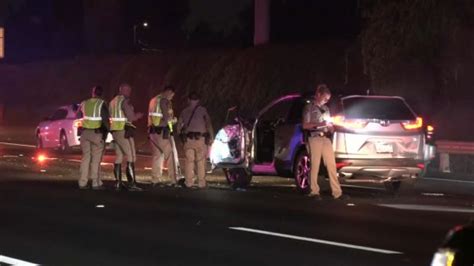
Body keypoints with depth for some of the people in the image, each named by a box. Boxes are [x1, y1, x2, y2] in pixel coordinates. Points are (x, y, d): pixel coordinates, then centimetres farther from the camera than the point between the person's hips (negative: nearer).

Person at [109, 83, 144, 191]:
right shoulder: (125, 101, -12)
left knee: (118, 157, 10)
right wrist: (138, 115, 3)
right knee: (131, 157, -8)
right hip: (124, 132, -9)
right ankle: (132, 183, -14)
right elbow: (131, 117, -18)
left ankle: (118, 183, 9)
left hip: (115, 131, 9)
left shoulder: (113, 101, 16)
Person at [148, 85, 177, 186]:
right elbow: (167, 118, -17)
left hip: (153, 131, 8)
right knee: (170, 155, -5)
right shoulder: (165, 101, -9)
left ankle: (155, 180, 8)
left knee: (156, 155, 11)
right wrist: (173, 120, 4)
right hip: (162, 131, -8)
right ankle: (174, 180, -9)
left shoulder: (153, 100, 18)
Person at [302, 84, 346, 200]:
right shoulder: (309, 108, 1)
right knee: (315, 165, -5)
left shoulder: (325, 108, 20)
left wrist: (330, 127, 4)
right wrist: (319, 124, -13)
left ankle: (337, 192, -4)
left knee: (332, 165, -1)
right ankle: (314, 191, 0)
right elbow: (305, 125, -4)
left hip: (326, 138, 6)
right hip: (315, 138, -6)